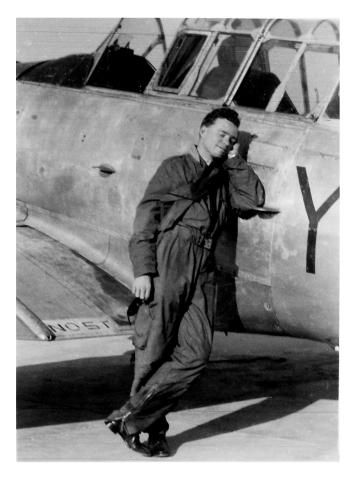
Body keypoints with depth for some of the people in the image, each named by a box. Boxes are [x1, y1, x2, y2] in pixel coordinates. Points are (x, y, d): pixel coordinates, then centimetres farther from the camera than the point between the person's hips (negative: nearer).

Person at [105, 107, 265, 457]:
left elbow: (255, 198, 7)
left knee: (196, 352, -9)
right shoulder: (175, 167, 8)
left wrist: (232, 160, 12)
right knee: (153, 351, -2)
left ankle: (131, 417, -4)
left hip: (201, 273, 5)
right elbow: (146, 215, -1)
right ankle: (153, 429, 10)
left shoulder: (223, 180, 24)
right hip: (167, 266, -5)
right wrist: (142, 270, -12)